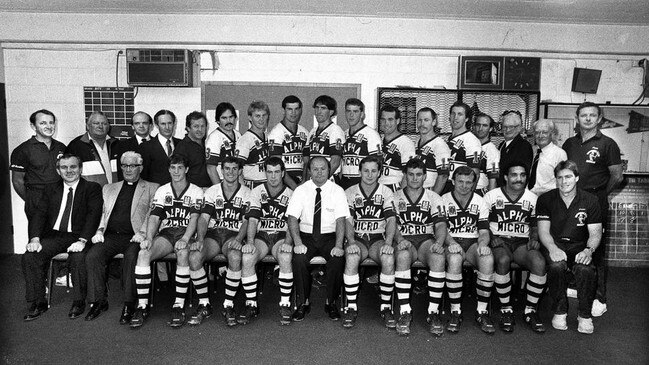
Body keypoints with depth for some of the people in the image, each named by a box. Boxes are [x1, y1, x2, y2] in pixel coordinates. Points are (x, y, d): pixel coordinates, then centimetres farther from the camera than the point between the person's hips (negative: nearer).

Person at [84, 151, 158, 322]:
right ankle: (98, 301, -11)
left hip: (133, 237, -3)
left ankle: (129, 304, -22)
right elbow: (103, 214, 21)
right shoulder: (109, 188, 27)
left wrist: (142, 232, -13)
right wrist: (100, 230, 1)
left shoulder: (152, 188, 14)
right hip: (111, 236, 4)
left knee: (132, 257, -33)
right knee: (92, 255, -24)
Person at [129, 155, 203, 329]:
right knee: (143, 253, -28)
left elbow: (194, 218, -6)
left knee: (183, 253, -37)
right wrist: (149, 238, -15)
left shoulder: (196, 191, 8)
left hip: (186, 234, -3)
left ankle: (179, 306, -28)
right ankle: (142, 306, -21)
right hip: (165, 233, 3)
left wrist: (185, 239, -24)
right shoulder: (162, 191, 17)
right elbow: (154, 217, 4)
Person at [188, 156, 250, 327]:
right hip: (212, 233, 2)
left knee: (235, 257, -37)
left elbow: (246, 221, 2)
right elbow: (204, 218, 4)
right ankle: (204, 305, -13)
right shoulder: (212, 191, 15)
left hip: (233, 236, -1)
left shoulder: (247, 193, 11)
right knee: (194, 257, -30)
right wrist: (200, 240, -14)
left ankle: (228, 306, -19)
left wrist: (238, 239, -18)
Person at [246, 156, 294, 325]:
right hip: (261, 235, 1)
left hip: (281, 236, -1)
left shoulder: (290, 195, 7)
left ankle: (285, 304, -19)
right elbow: (253, 219, -2)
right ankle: (251, 303, -12)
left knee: (285, 257, -35)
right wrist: (250, 241, -19)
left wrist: (288, 242, -22)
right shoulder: (257, 192, 10)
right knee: (247, 258, -30)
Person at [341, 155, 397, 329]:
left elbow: (391, 220, -1)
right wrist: (351, 241, -19)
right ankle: (351, 307, -20)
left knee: (389, 258, -32)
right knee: (351, 257, -34)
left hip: (378, 238, 0)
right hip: (357, 238, 0)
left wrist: (388, 242, -19)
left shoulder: (386, 192, 10)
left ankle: (386, 307, -16)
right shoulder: (349, 193, 9)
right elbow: (347, 221, -1)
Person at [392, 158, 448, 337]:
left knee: (438, 257, -34)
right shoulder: (396, 197, 13)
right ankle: (404, 312, -29)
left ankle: (433, 312, -24)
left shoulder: (434, 198, 14)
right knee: (403, 256, -37)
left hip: (427, 240, 1)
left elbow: (441, 225, 1)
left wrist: (439, 242, -20)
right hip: (404, 240, -1)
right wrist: (400, 240, -20)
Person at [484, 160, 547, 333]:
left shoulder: (532, 198, 13)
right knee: (503, 260, -38)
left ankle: (530, 311, -13)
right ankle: (506, 310, -19)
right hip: (498, 242, -2)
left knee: (539, 263, -30)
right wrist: (492, 238, -12)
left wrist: (534, 239, -1)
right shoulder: (491, 196, 4)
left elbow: (534, 226, 20)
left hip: (522, 242, 3)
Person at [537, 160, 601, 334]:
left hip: (579, 246, 1)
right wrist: (553, 248, -26)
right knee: (556, 265, -34)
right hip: (554, 246, 0)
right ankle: (559, 312, -13)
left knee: (586, 269, -32)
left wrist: (588, 250, -21)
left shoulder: (590, 200, 2)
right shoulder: (545, 199, 1)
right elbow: (543, 231, -5)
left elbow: (595, 233, 0)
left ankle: (584, 315, -9)